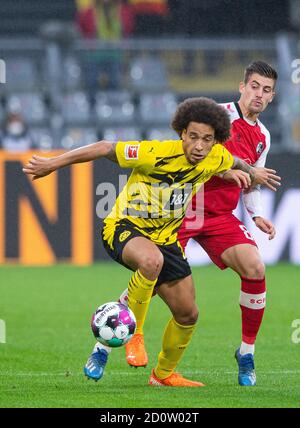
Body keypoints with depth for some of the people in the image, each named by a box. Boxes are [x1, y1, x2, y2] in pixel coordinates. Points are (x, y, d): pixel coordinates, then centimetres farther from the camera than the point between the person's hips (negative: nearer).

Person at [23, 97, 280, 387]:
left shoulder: (217, 158, -10)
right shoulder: (157, 154, -28)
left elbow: (237, 165, 15)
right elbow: (105, 149, -22)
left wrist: (255, 174, 37)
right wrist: (52, 164, -21)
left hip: (164, 238, 6)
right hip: (124, 228, -6)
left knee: (187, 314, 6)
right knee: (151, 260, -41)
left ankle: (164, 373, 32)